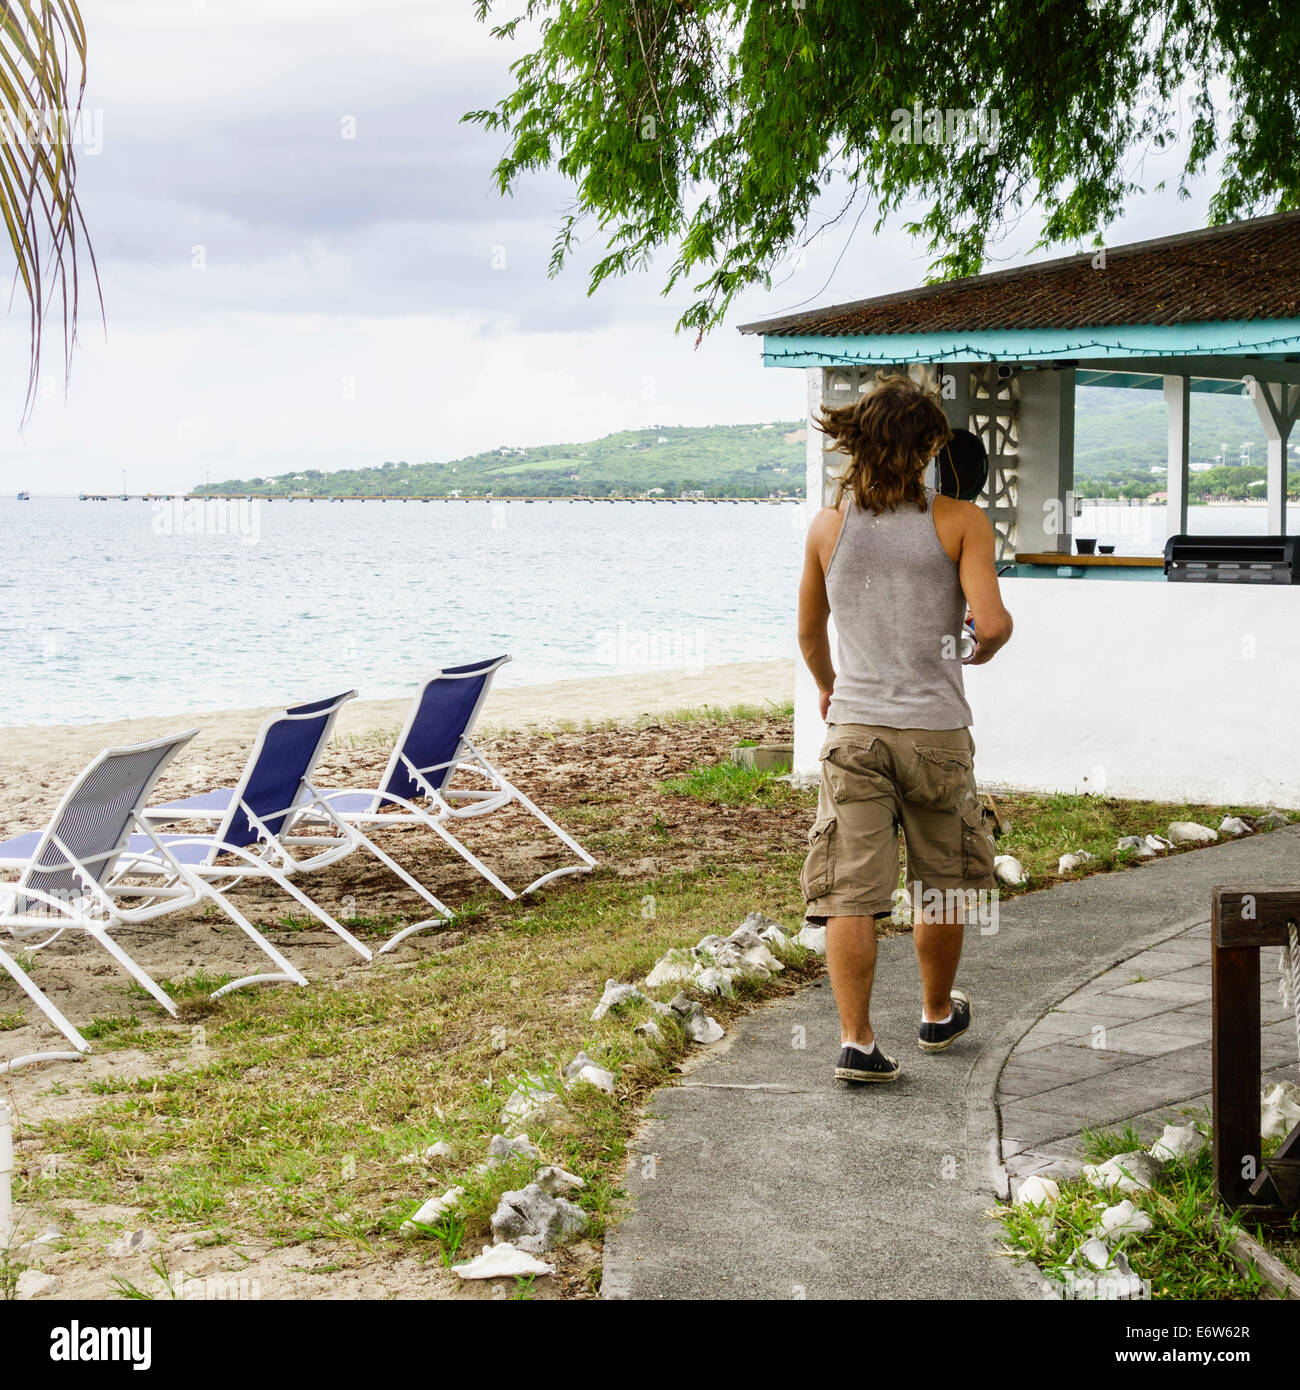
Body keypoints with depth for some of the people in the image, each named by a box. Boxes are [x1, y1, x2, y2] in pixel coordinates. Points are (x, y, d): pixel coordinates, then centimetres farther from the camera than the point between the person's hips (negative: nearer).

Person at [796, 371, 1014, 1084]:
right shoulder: (960, 520, -7)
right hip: (936, 726, -1)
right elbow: (992, 624, -15)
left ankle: (855, 1039, -6)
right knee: (940, 886, 17)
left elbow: (809, 634, 12)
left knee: (851, 891, 0)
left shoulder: (828, 525, 2)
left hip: (854, 727, 1)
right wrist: (982, 650, 9)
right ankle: (938, 1014, 33)